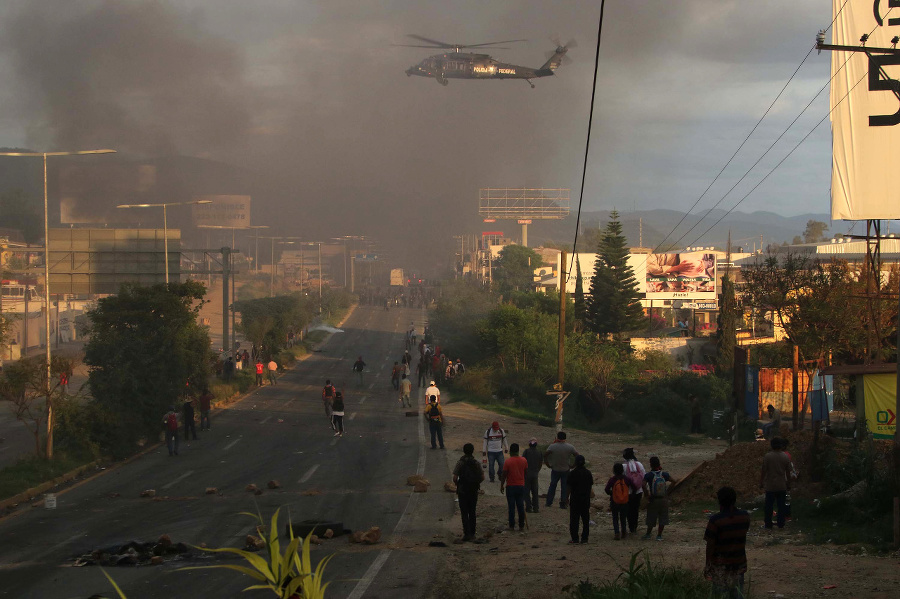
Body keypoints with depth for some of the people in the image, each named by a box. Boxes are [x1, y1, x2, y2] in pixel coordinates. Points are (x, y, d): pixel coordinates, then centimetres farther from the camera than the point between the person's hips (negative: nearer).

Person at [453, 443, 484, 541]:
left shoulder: (460, 463, -9)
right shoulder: (476, 463, 0)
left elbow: (455, 478, -13)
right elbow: (482, 477, -1)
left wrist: (457, 484, 7)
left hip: (462, 490, -3)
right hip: (474, 491, 3)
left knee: (464, 513, 0)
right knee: (472, 513, 13)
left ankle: (467, 534, -7)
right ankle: (472, 534, 14)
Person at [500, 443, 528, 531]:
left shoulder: (507, 462, -12)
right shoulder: (523, 461, -1)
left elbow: (504, 475, -9)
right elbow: (526, 472, 9)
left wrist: (501, 486, 3)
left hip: (511, 487, -3)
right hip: (521, 486, 3)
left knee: (511, 507, 2)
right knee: (521, 507, 8)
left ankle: (512, 526, 3)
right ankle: (521, 526, 10)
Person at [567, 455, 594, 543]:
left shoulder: (572, 473, -10)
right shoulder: (588, 473, 2)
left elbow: (569, 486, -8)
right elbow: (591, 485, 9)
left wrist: (567, 497, 2)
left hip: (575, 499, -4)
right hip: (586, 499, 4)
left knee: (574, 520, 1)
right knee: (585, 519, 9)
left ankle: (575, 538, -3)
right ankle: (584, 538, 8)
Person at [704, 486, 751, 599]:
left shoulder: (715, 520, -17)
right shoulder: (745, 517, -4)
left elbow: (710, 545, -13)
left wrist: (707, 565, -2)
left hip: (721, 565, -4)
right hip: (739, 563, 4)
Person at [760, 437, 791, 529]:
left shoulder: (767, 456, -10)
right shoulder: (786, 457, -2)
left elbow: (763, 471, -7)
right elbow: (788, 473, 2)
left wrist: (761, 483, 3)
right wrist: (788, 485, 12)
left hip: (770, 486, -2)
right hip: (782, 486, 2)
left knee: (769, 506, 5)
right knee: (781, 506, 8)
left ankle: (768, 524, 8)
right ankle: (781, 524, 11)